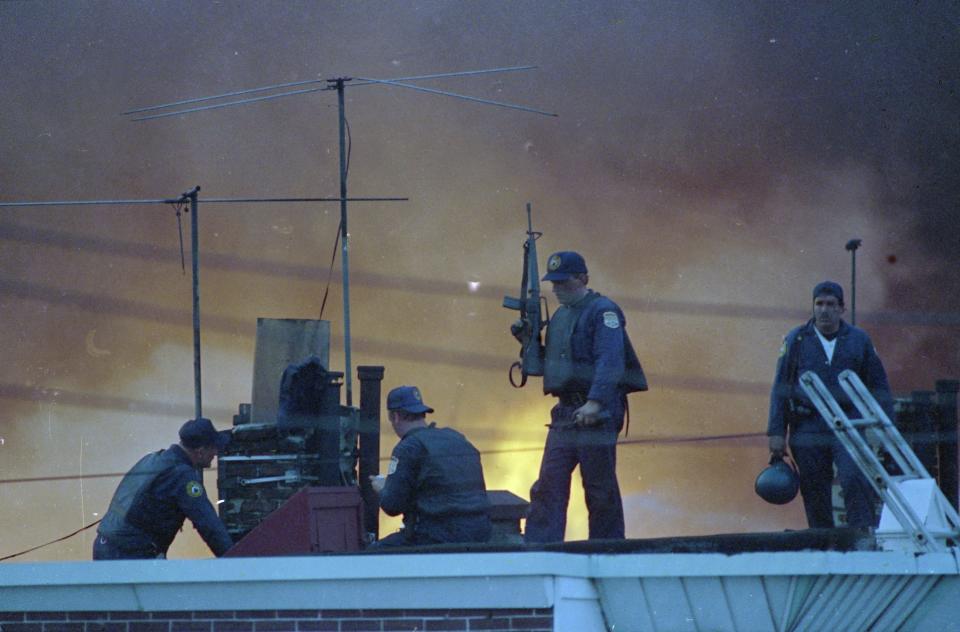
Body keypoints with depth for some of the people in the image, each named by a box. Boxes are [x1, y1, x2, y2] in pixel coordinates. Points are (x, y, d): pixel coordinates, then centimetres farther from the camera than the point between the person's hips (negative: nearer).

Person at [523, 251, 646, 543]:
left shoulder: (602, 311, -8)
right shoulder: (560, 316, 19)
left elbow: (610, 361, -19)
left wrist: (595, 402, -29)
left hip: (595, 413, -8)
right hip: (564, 414, 8)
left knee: (601, 491, -2)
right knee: (548, 486, 1)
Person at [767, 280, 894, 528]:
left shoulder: (859, 340, 9)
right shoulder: (795, 340, 8)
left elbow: (878, 387, 13)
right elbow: (780, 389, 8)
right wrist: (776, 433, 1)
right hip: (808, 430, 1)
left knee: (855, 480, -18)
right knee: (815, 492, 2)